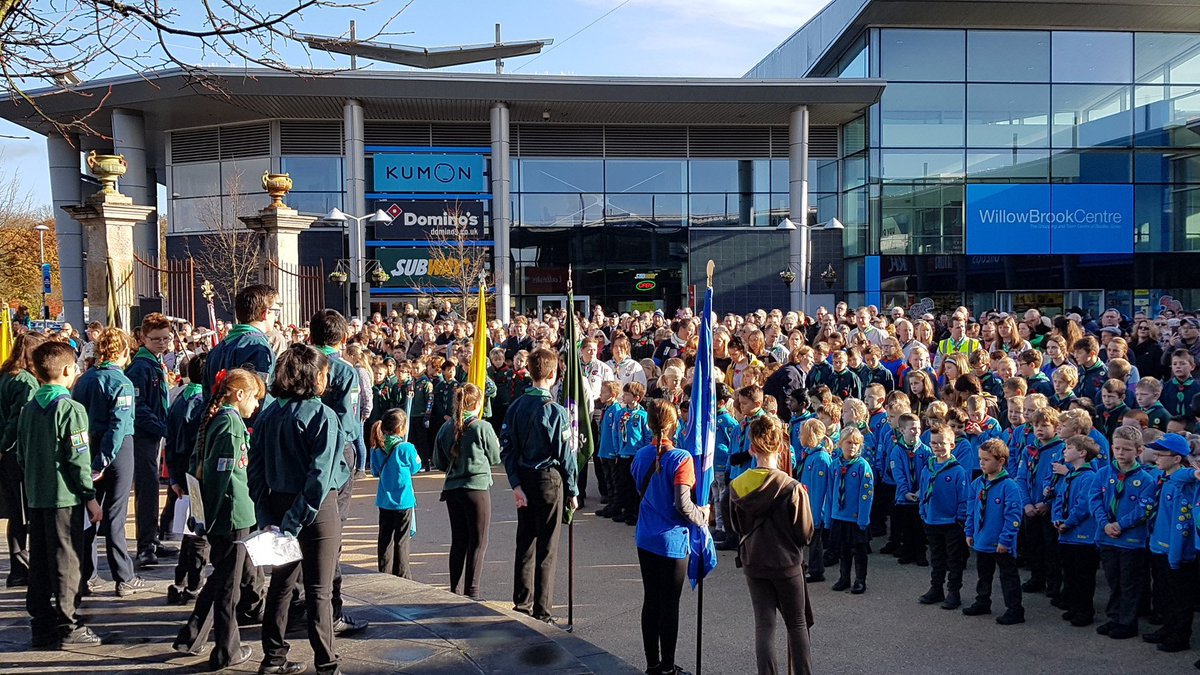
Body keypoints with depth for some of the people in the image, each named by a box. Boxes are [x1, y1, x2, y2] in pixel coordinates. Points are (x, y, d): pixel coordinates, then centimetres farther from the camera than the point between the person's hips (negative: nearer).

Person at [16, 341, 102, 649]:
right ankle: (67, 626, 4)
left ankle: (42, 626, 18)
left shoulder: (28, 409, 9)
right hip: (65, 497, -7)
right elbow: (78, 459, -15)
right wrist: (90, 496, -9)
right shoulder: (71, 409, -14)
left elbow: (21, 455, 14)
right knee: (66, 561, 0)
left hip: (36, 496, 7)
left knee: (39, 562, 11)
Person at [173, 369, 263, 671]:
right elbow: (224, 475, -21)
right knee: (228, 585, 2)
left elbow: (201, 465, 16)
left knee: (219, 577, 21)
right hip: (233, 515, -9)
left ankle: (191, 637, 27)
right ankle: (227, 651, 13)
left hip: (218, 516, 9)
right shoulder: (231, 423, -17)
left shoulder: (216, 419, 11)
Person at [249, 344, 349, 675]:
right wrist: (295, 521, -18)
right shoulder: (322, 416, -14)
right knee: (319, 591, 1)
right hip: (318, 510, -6)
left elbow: (256, 471, 2)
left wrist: (268, 518, 0)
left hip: (278, 506, 6)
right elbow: (320, 476, -21)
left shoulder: (268, 415, 4)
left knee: (280, 584, 17)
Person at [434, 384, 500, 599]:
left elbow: (439, 463, 8)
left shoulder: (445, 428, 2)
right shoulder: (483, 428, -11)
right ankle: (472, 590, 3)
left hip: (452, 489, 5)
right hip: (477, 488, -5)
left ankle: (454, 589, 19)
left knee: (458, 541, 14)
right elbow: (495, 458, 0)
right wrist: (490, 449, 20)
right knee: (478, 542, 4)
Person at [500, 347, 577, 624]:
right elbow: (565, 453, -11)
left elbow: (506, 448, 0)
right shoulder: (555, 410, -13)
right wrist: (572, 491, -3)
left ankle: (522, 604, 22)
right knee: (547, 548, 1)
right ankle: (541, 611, 4)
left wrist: (516, 484, 0)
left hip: (524, 481, 6)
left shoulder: (516, 406, 4)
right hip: (549, 479, -6)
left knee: (525, 543, 14)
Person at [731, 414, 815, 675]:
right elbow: (806, 534, -13)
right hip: (786, 563, -3)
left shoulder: (738, 486, -6)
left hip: (753, 563, 3)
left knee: (763, 625, 8)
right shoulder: (793, 488, -18)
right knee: (797, 624, 13)